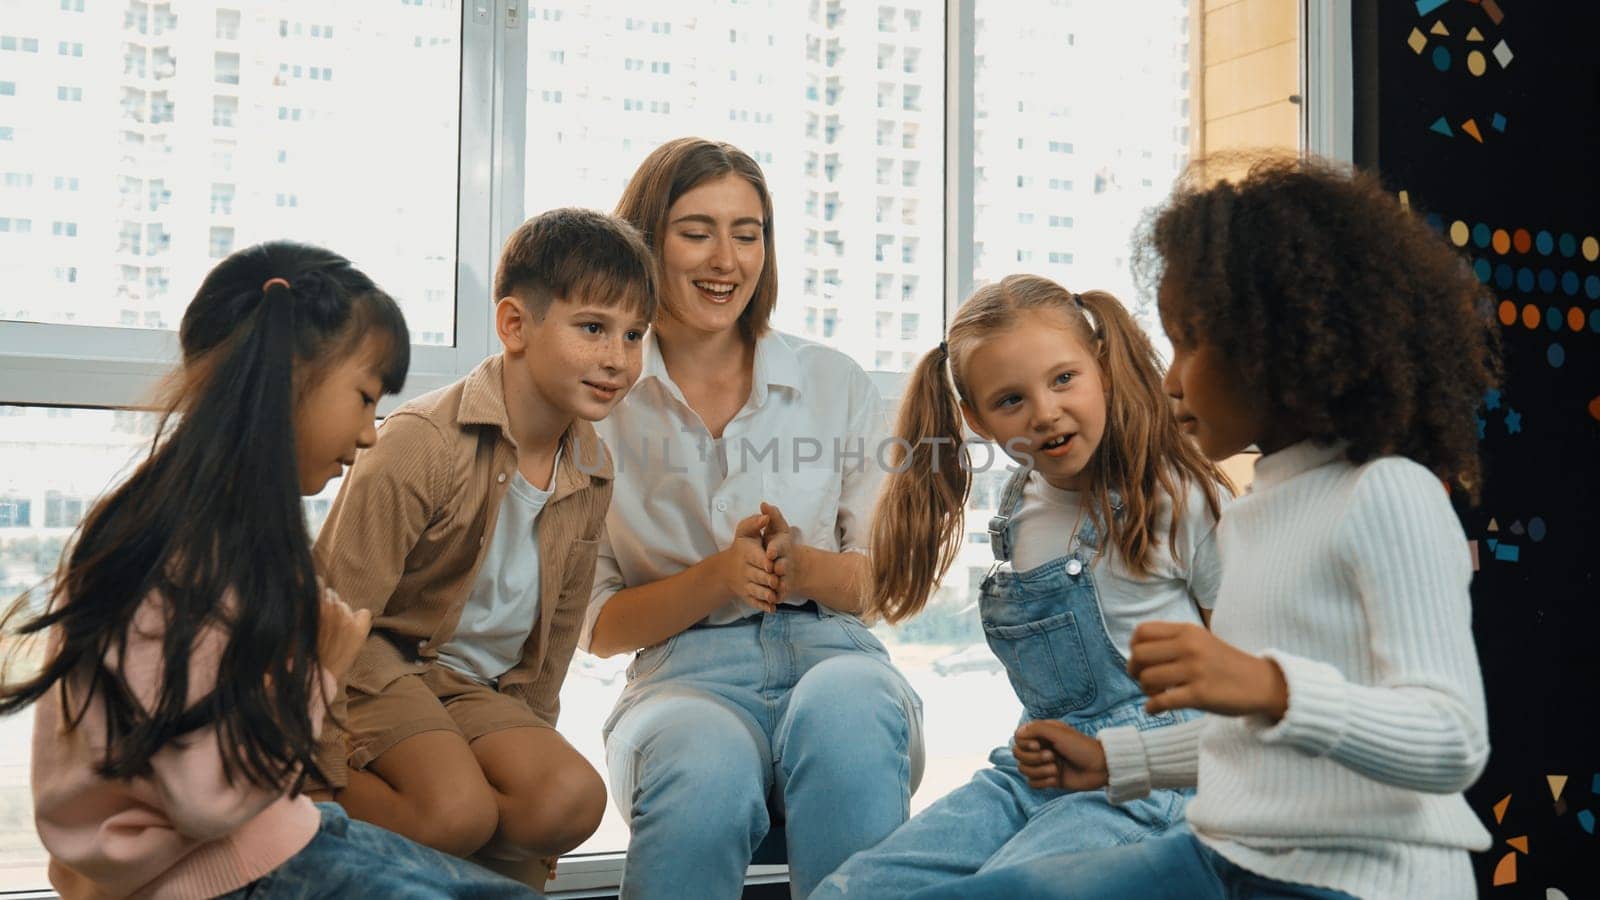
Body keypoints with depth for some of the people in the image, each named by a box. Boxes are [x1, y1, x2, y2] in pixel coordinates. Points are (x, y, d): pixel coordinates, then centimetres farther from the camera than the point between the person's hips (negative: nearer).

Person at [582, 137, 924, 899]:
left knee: (843, 707, -36)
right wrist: (716, 577, -13)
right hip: (685, 673, -1)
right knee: (708, 774, -37)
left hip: (829, 652, 2)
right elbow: (599, 628, 6)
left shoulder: (835, 386, 10)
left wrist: (801, 565, -12)